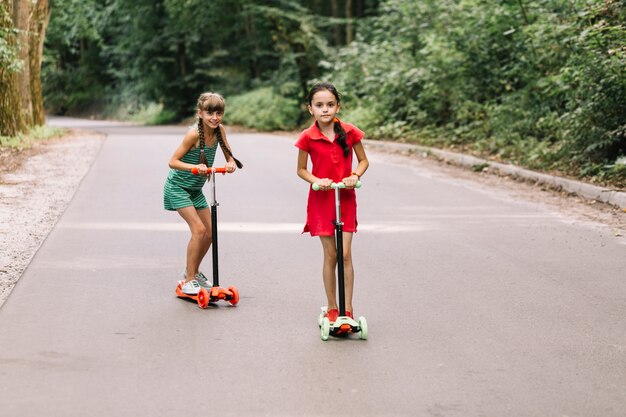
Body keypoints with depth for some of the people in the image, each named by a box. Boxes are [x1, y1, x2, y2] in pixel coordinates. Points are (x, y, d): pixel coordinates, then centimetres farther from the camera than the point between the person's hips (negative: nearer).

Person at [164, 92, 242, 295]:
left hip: (195, 189, 7)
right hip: (178, 187, -7)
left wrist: (231, 164, -21)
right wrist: (194, 167, -38)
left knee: (209, 232, 8)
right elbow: (173, 162, -23)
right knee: (198, 230, -18)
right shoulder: (194, 133, -25)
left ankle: (193, 271, 30)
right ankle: (189, 281, -10)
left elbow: (230, 157, 2)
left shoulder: (219, 130, -6)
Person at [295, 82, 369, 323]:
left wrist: (355, 175, -14)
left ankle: (347, 309, 4)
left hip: (346, 199, 1)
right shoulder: (308, 137, -9)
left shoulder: (349, 132, -6)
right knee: (330, 255, 3)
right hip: (321, 200, -1)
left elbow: (363, 160, 5)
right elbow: (301, 170, 2)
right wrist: (316, 181, -17)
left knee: (345, 255, -3)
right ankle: (331, 308, 14)